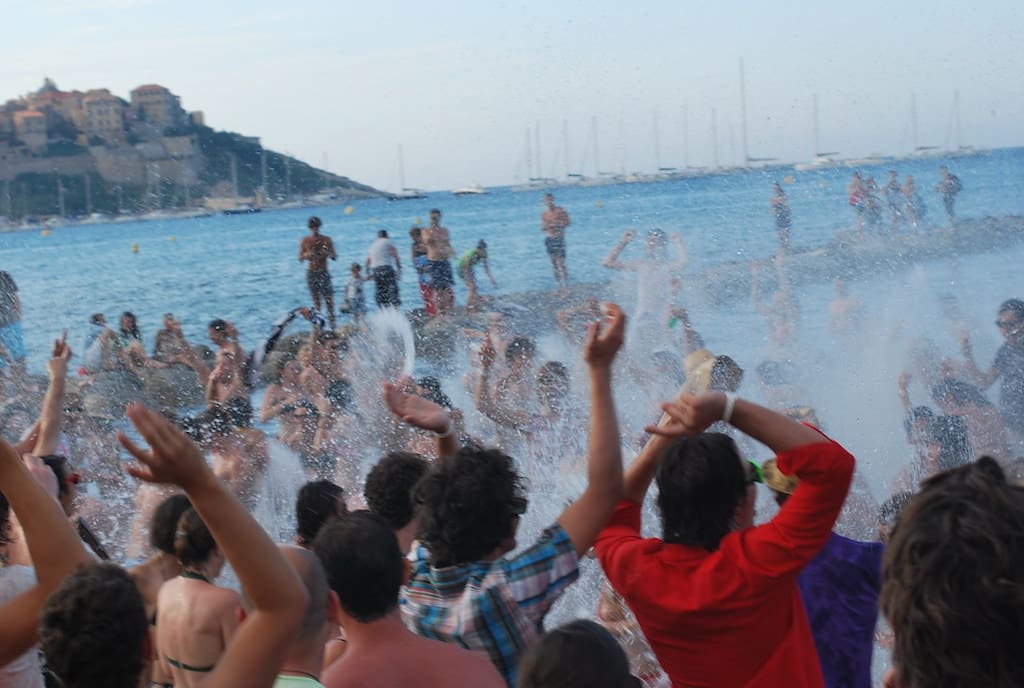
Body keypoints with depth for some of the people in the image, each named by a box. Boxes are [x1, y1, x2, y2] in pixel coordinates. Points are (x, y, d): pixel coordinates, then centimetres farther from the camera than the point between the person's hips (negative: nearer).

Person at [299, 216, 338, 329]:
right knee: (316, 301, 4)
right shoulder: (305, 241, 4)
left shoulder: (326, 240, 2)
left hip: (324, 273, -1)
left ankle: (332, 325, -8)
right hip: (311, 273, 1)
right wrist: (306, 255, -16)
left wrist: (329, 254, -21)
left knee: (329, 300, -7)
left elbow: (335, 257, 2)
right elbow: (300, 258, 7)